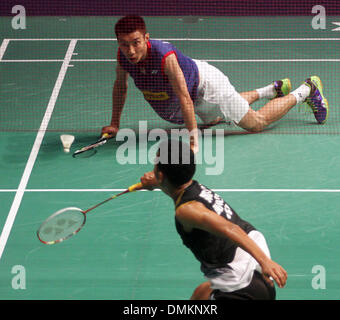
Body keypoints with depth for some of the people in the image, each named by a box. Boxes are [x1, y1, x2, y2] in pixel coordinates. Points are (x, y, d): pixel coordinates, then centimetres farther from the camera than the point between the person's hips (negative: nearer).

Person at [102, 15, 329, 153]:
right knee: (214, 120, 35)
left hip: (205, 82, -7)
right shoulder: (123, 56, -24)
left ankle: (307, 90, 24)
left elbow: (184, 98, -42)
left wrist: (193, 136, -42)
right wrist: (115, 124, -1)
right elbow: (121, 85, -3)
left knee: (256, 123, 3)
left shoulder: (165, 56, -44)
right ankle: (273, 89, 52)